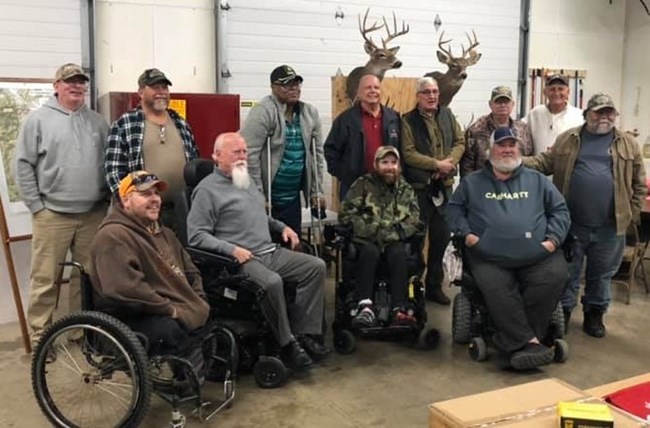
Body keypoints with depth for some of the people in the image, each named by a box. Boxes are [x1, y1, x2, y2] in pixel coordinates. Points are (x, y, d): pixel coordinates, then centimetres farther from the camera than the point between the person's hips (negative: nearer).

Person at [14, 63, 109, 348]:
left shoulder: (97, 122, 11)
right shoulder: (38, 119, -1)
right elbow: (23, 165, -2)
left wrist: (107, 198, 6)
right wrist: (36, 205, -5)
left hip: (94, 214, 4)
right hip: (52, 215, -3)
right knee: (45, 278, 1)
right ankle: (39, 336, 11)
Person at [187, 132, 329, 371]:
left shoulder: (247, 181, 22)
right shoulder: (207, 190, -5)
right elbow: (196, 235, -12)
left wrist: (282, 227, 17)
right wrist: (232, 249, -22)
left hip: (271, 252, 9)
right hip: (241, 259, -8)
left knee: (316, 266, -6)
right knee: (272, 282, -36)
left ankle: (305, 334, -8)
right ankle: (287, 344, -16)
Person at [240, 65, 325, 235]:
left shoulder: (310, 113, 7)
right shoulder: (263, 112, -13)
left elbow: (317, 153, 12)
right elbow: (249, 155, -17)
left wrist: (317, 191, 11)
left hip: (292, 196, 6)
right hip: (267, 196, -6)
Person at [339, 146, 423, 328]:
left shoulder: (406, 190, 16)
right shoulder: (363, 184, 7)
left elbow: (414, 221, 5)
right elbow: (346, 214, -2)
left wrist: (391, 234, -12)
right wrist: (374, 232, -12)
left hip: (394, 241, 2)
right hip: (366, 240, -2)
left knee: (399, 254, -31)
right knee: (370, 252, -34)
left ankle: (400, 310, -41)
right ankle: (365, 308, -44)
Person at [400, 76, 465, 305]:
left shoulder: (447, 114, 10)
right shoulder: (408, 120, -5)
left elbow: (460, 142, 7)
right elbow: (408, 154, -13)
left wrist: (449, 162, -11)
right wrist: (437, 164, -17)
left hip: (444, 184, 5)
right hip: (418, 186, -5)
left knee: (441, 236, 11)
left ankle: (434, 285, 24)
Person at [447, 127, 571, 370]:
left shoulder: (537, 181, 20)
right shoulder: (472, 182, 18)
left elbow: (560, 210, 19)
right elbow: (454, 209, 17)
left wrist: (553, 238, 3)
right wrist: (465, 233, -1)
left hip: (539, 256, 2)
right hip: (490, 257, -1)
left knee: (556, 276, -28)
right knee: (496, 288, -33)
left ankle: (513, 340, -21)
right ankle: (528, 341, -25)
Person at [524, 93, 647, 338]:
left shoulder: (628, 144, 5)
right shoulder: (567, 139, 5)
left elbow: (639, 183, 8)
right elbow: (547, 162, 3)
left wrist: (632, 213, 3)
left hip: (610, 225, 1)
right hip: (571, 223, -1)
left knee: (601, 273, 13)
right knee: (567, 270, 10)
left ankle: (594, 313, 30)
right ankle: (563, 311, 25)